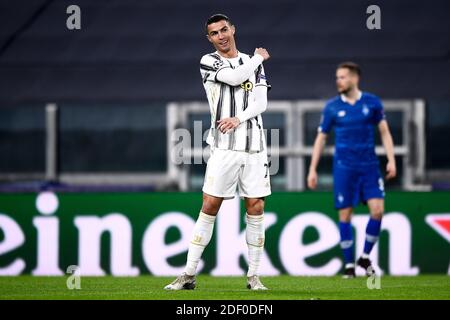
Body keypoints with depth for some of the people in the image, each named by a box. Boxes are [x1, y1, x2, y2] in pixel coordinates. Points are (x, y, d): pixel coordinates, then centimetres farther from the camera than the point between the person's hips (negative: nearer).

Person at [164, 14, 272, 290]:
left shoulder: (253, 64, 13)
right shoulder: (208, 62, 4)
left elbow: (261, 102, 3)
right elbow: (233, 77, -13)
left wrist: (239, 119, -14)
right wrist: (258, 58, 3)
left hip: (254, 146, 3)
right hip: (224, 146, -3)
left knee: (256, 208, 0)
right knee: (209, 207, -6)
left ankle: (254, 276, 8)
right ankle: (189, 275, -3)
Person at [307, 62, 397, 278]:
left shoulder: (372, 102, 2)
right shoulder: (332, 107, 2)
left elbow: (384, 132, 7)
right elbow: (321, 138, 8)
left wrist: (391, 160, -4)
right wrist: (313, 169, 4)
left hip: (369, 165, 0)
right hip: (343, 167, 0)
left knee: (377, 210, -10)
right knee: (345, 215, -2)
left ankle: (365, 257, 9)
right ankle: (349, 264, 8)